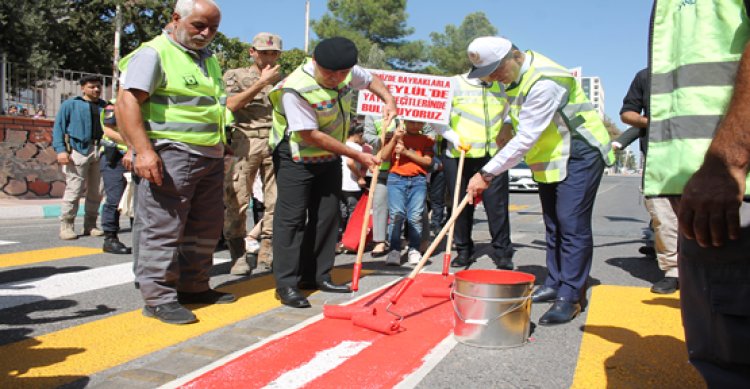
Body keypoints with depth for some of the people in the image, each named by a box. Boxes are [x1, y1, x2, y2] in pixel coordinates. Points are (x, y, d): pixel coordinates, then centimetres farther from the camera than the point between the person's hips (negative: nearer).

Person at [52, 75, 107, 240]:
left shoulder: (104, 106, 17)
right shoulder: (71, 104, 7)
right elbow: (58, 126, 2)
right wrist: (60, 149, -10)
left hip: (100, 151, 4)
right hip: (79, 150, -4)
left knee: (96, 191, 6)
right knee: (74, 189, -6)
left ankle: (90, 225, 16)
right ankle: (66, 226, 1)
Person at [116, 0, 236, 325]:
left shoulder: (210, 59, 20)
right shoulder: (154, 53, -7)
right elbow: (127, 102, -16)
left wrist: (221, 150, 23)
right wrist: (144, 150, -27)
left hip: (210, 158, 9)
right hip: (171, 155, -8)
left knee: (205, 228, 12)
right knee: (163, 228, -6)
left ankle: (193, 286, 24)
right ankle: (157, 298, 1)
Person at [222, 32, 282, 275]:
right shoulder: (235, 75, 13)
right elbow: (231, 104, -3)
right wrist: (261, 82, -3)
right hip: (246, 141, -3)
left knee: (276, 199, -1)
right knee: (237, 198, -7)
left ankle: (267, 250, 8)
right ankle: (238, 254, 0)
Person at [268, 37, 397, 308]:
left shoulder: (349, 71, -9)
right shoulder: (295, 89, -29)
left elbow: (370, 80, 14)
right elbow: (311, 135, -27)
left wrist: (388, 99, -8)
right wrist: (357, 155, -23)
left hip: (330, 156, 7)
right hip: (296, 157, -7)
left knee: (327, 216, 8)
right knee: (291, 217, -8)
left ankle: (316, 276, 18)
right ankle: (286, 284, -1)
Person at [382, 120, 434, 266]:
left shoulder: (426, 140, 13)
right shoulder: (396, 136, 14)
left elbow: (427, 161, -2)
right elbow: (384, 157, 3)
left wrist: (406, 151, -10)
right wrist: (394, 139, -8)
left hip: (418, 180, 0)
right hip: (396, 179, 0)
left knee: (416, 216, -6)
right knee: (396, 214, -10)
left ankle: (414, 249, 6)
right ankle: (394, 249, -4)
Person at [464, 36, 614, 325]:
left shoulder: (544, 82, -29)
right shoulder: (515, 72, 3)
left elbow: (525, 139, -31)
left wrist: (486, 174, -29)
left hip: (579, 154, -10)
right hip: (551, 157, 10)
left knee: (572, 224, -12)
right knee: (553, 224, 13)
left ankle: (570, 297, -7)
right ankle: (555, 283, 24)